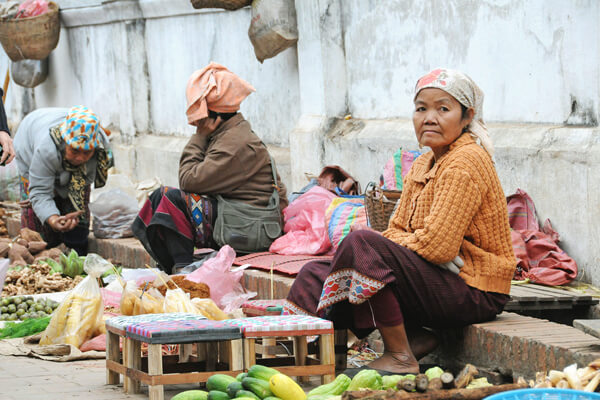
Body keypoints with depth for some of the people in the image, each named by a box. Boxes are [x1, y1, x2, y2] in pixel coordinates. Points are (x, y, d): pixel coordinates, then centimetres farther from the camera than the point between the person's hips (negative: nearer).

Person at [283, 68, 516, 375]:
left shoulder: (466, 162, -14)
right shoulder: (424, 165, 15)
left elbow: (437, 246, -22)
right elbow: (398, 229, 13)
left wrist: (369, 246, -11)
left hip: (474, 292, -10)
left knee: (361, 243, -27)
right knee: (315, 274, 3)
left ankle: (400, 355, -20)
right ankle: (413, 336, -1)